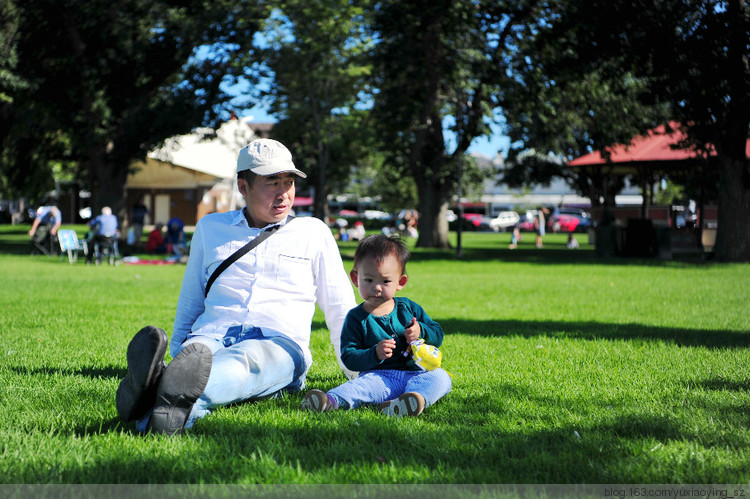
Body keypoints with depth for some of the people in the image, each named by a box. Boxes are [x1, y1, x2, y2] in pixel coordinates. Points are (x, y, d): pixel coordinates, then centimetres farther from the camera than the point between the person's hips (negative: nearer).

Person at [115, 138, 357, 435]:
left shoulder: (313, 233, 19)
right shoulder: (210, 228, 23)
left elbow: (340, 309, 21)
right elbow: (190, 302, 29)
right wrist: (177, 355, 20)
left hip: (277, 343, -3)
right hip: (211, 335, 3)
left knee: (243, 364, -41)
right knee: (193, 355, -37)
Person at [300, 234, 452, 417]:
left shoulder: (408, 308, 14)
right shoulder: (356, 318, 6)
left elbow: (437, 334, 19)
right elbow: (348, 357, -1)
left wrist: (421, 331, -4)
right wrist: (375, 354, -19)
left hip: (417, 374, 2)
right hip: (380, 376, -2)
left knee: (440, 377, -27)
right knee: (366, 382, -34)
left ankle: (414, 398, -57)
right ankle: (333, 400, -61)